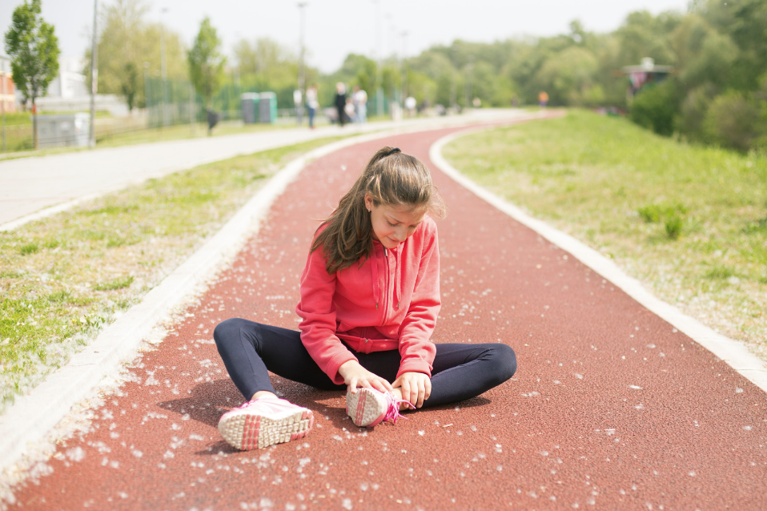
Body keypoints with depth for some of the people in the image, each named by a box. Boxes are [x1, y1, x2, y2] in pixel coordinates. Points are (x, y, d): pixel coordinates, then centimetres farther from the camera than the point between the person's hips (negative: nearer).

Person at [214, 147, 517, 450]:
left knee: (502, 360, -21)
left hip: (392, 357, 2)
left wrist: (415, 365, -19)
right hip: (339, 356, -1)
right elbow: (315, 322, -12)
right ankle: (267, 404, -54)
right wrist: (346, 366, -30)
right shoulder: (332, 238, -12)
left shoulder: (424, 234, -5)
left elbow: (422, 309, -1)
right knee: (231, 331, -22)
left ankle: (392, 401, -42)